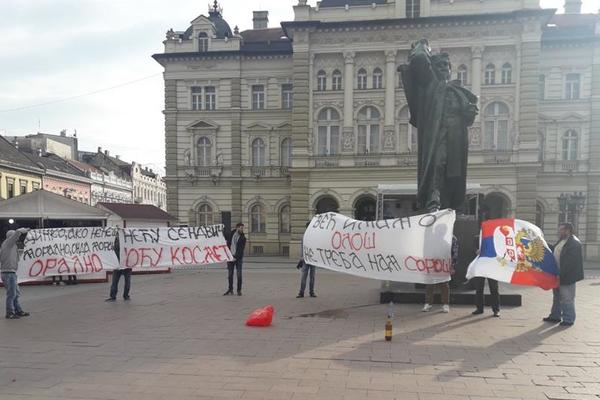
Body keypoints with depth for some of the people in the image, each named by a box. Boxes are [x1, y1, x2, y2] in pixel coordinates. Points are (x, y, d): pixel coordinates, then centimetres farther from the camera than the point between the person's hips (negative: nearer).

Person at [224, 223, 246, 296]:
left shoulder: (243, 238, -2)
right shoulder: (230, 235, 5)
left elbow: (241, 249, -9)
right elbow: (227, 245, 11)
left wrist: (235, 256, -19)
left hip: (238, 258, -2)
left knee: (239, 275, -4)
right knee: (230, 274, 7)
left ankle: (239, 290, 7)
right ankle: (230, 290, 19)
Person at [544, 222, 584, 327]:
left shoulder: (574, 243, -17)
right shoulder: (561, 241, 13)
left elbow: (571, 261, -23)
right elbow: (555, 255, 21)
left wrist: (562, 274, -24)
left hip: (567, 277, -10)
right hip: (558, 275, 10)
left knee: (567, 298, -1)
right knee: (557, 297, 18)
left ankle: (568, 319, 9)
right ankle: (555, 315, 29)